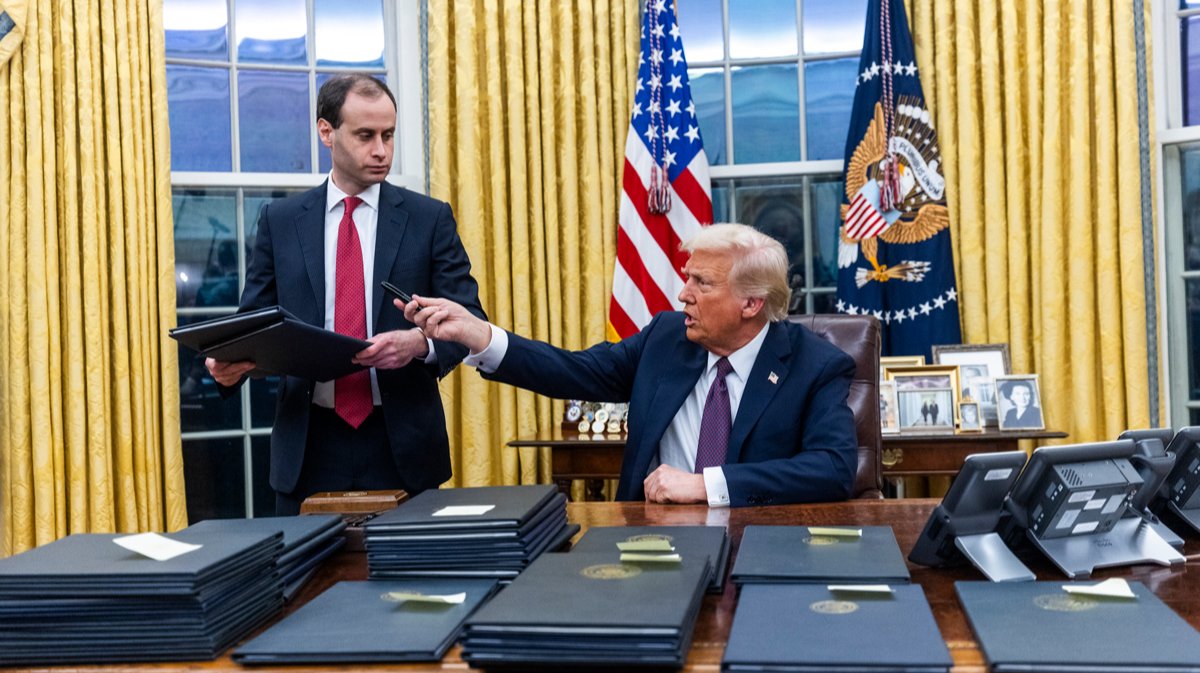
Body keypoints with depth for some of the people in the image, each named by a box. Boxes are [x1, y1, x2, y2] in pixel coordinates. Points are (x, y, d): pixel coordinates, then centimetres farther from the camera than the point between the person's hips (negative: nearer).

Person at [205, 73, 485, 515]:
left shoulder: (430, 218, 2)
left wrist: (420, 343, -21)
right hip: (310, 444, 1)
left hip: (402, 444, -1)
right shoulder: (280, 221, 7)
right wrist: (229, 364, -13)